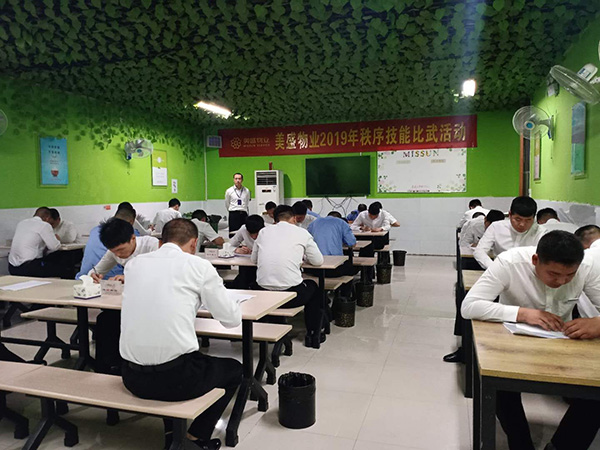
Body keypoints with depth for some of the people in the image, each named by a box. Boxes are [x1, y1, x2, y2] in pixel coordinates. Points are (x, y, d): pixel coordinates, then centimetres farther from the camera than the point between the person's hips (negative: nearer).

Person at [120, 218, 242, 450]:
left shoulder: (134, 264, 7)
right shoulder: (199, 266, -6)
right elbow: (232, 319, 2)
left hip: (132, 377, 5)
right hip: (175, 378, -5)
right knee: (234, 369, 23)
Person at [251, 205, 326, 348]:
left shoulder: (264, 231, 10)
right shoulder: (301, 233, 2)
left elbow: (254, 259, 21)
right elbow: (318, 261, 7)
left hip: (262, 293, 4)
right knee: (315, 289, 29)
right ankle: (313, 335, 34)